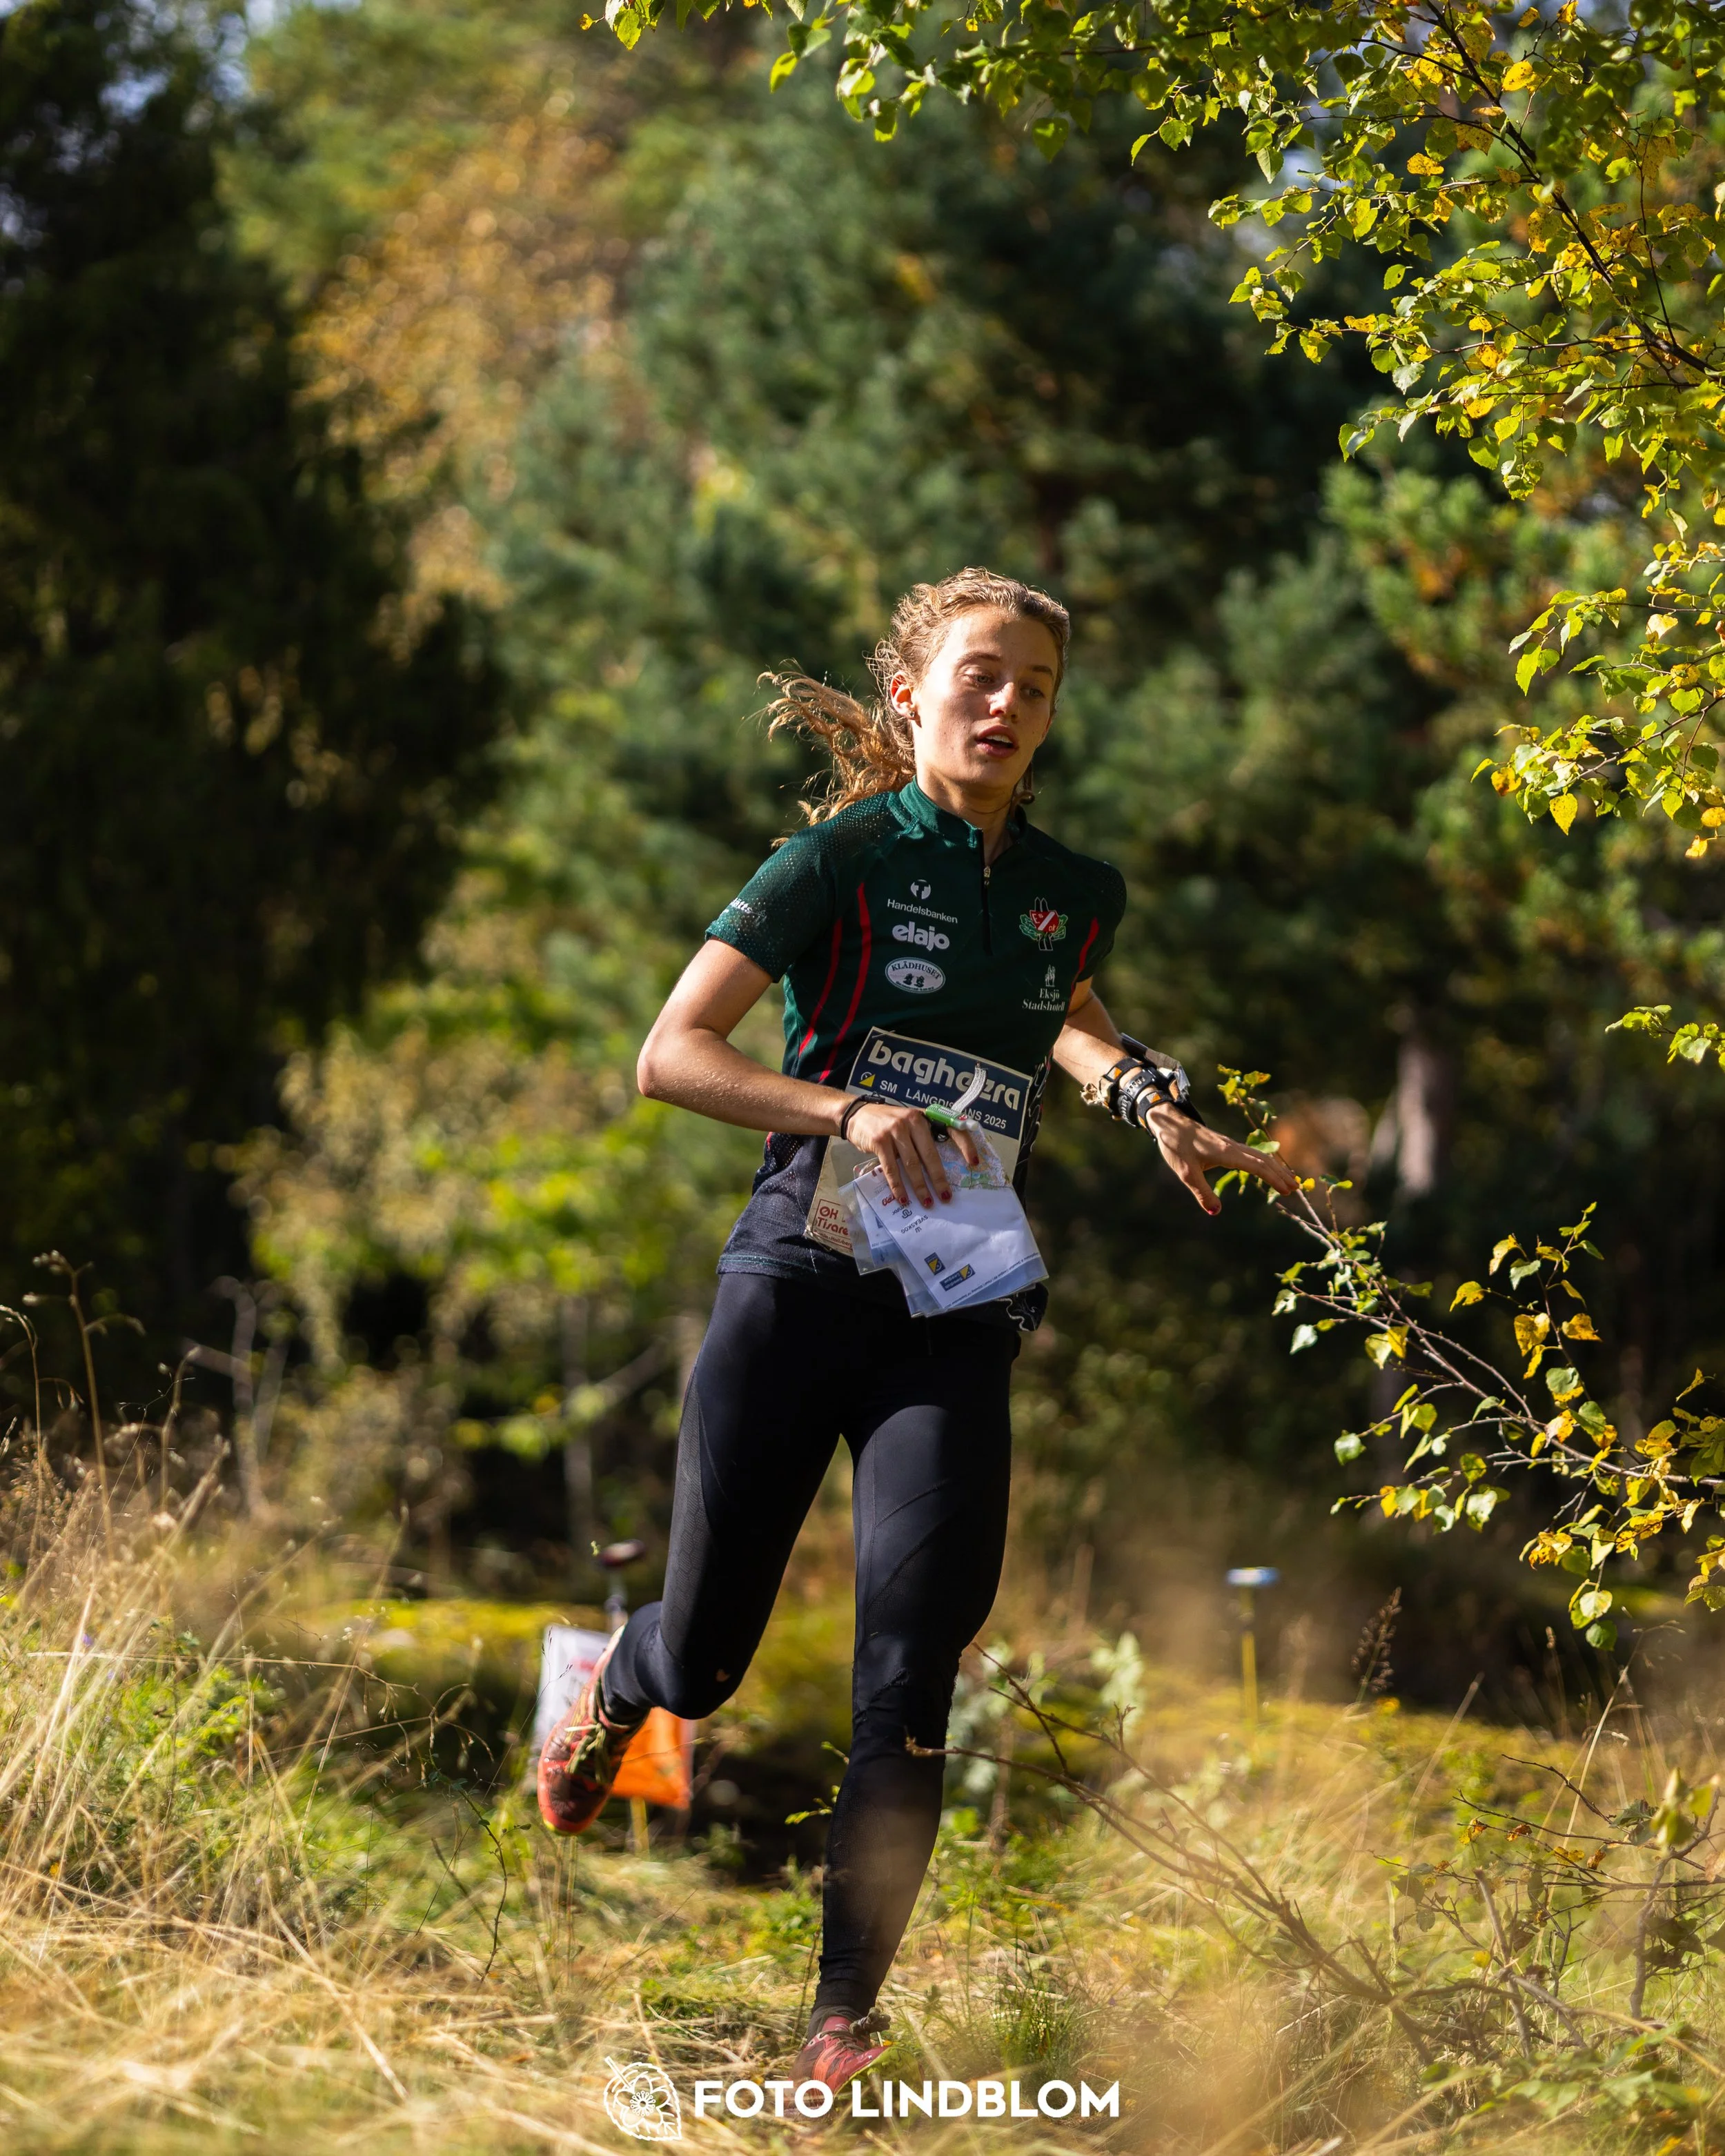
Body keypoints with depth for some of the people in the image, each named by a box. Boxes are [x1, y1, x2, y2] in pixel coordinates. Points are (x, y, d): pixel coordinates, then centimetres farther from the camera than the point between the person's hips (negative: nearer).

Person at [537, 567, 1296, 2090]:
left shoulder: (1074, 895, 6)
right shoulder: (843, 860, -7)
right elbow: (670, 1056, -12)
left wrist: (1142, 1096, 5)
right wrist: (850, 1111, -24)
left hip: (958, 1319, 3)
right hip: (800, 1279, -3)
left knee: (911, 1677, -10)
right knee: (704, 1658, 6)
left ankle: (846, 2023, -3)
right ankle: (616, 1692, 45)